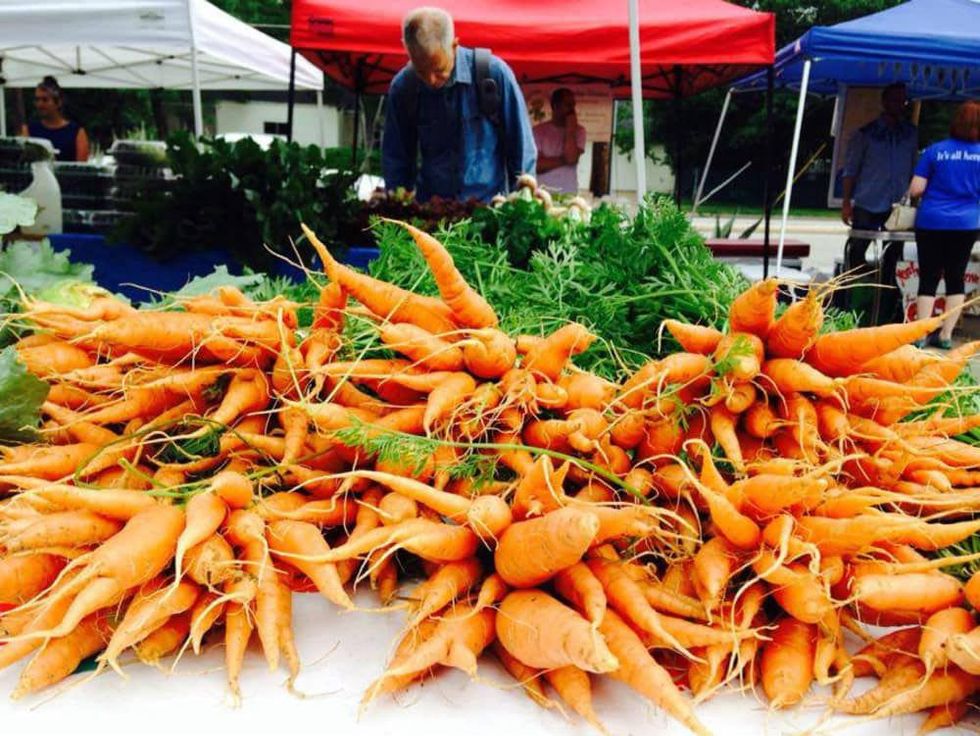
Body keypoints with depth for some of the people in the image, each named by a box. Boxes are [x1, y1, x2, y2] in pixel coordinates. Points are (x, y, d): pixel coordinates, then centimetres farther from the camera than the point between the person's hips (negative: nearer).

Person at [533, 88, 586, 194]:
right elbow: (536, 165, -9)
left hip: (569, 194, 1)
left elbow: (572, 158, -11)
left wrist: (570, 129, -7)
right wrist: (563, 159, -8)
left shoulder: (579, 131, 5)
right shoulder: (538, 130, 1)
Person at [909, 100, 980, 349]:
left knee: (928, 279, 4)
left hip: (931, 223, -1)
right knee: (956, 279, 11)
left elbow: (915, 189, -6)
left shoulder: (935, 151, -3)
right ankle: (946, 335, 11)